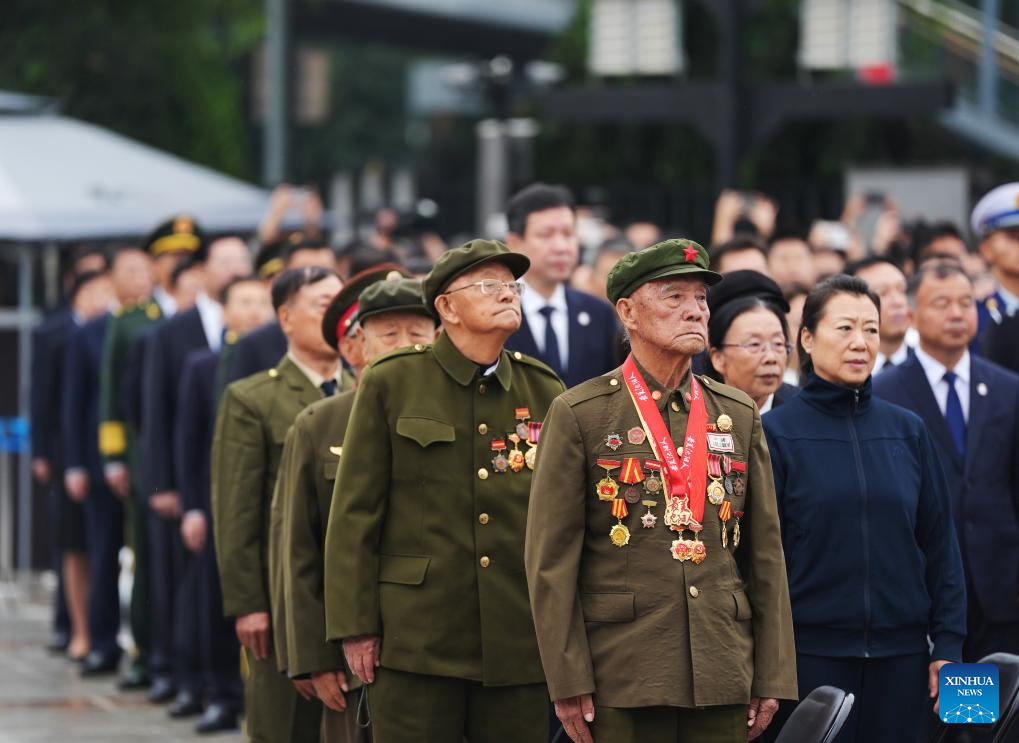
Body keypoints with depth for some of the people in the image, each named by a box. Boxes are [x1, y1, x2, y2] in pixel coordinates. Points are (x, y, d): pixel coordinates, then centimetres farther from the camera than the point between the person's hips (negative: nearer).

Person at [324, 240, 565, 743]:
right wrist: (355, 625, -4)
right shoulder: (390, 384, 2)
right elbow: (354, 513, 1)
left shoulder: (544, 392, 10)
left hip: (519, 643, 3)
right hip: (417, 641, -3)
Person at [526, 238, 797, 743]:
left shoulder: (739, 414, 12)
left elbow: (765, 554, 11)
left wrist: (772, 676, 5)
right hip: (622, 676, -3)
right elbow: (550, 559, -4)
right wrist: (568, 681, -9)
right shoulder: (578, 416, -1)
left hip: (722, 677, 4)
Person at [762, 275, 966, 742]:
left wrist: (948, 644, 3)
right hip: (812, 651, -3)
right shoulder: (778, 433, -2)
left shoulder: (908, 431, 8)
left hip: (901, 652, 3)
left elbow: (939, 543, 9)